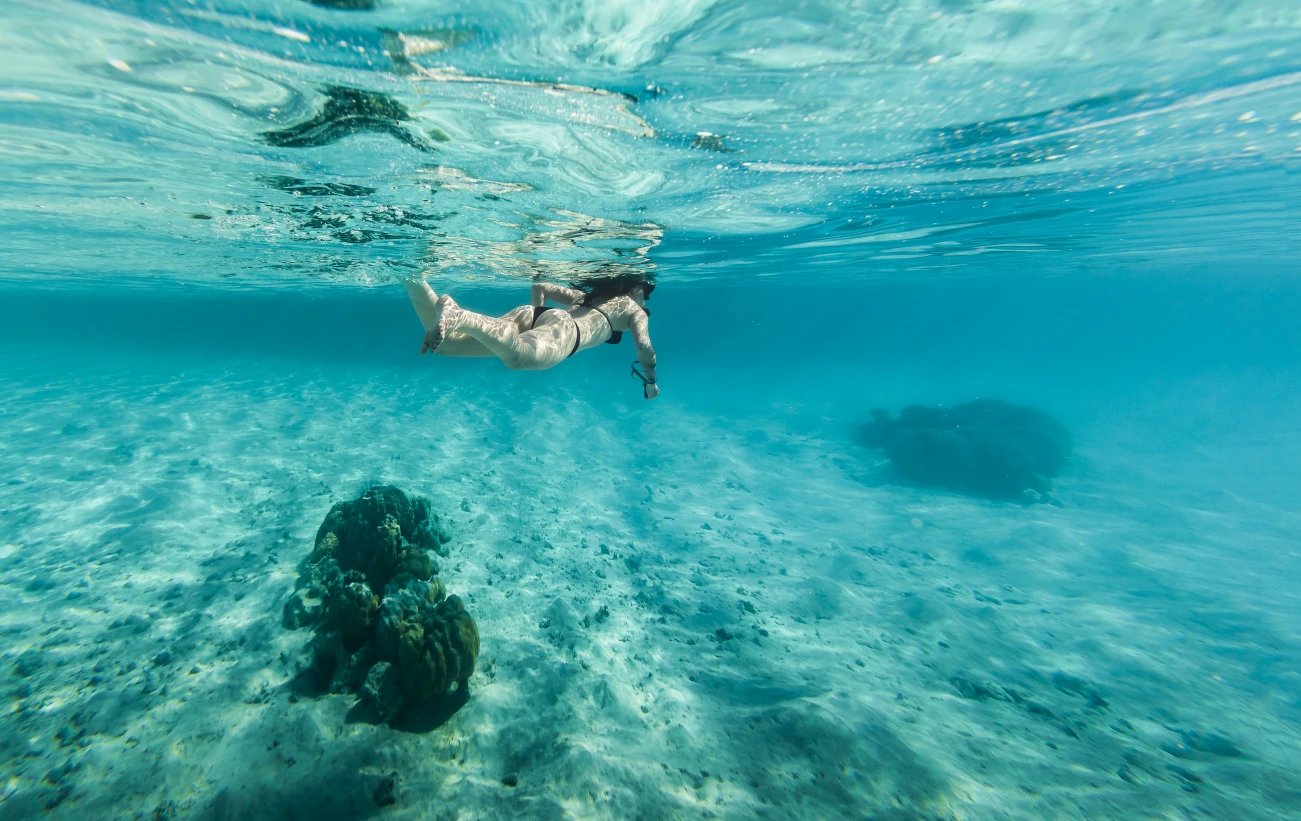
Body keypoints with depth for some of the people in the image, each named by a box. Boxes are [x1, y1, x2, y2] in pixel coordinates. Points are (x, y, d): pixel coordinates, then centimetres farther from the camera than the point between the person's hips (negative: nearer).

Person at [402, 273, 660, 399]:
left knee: (441, 339, -4)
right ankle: (458, 319, -53)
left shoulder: (585, 295, 39)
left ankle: (411, 277, -21)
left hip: (533, 313, 7)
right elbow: (645, 348, 6)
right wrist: (651, 383, 21)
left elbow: (539, 287, 37)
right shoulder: (635, 310, 23)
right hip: (564, 329, -6)